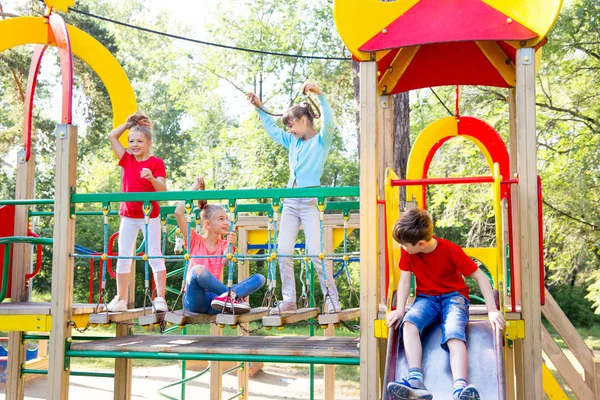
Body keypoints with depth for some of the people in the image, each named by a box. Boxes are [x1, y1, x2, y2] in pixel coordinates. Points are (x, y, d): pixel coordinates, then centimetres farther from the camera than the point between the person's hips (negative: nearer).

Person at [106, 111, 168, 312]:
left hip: (150, 215, -5)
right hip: (128, 215, 5)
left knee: (155, 256, -3)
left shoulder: (156, 163, -8)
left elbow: (162, 190, -16)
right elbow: (112, 136, 11)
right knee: (123, 257, 7)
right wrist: (129, 123, 6)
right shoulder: (127, 159, 5)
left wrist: (152, 178, -34)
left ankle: (160, 298, -1)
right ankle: (120, 300, 15)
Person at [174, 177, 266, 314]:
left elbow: (225, 262, -10)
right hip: (195, 300, -4)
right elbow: (178, 212, -10)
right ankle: (236, 296, -26)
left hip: (214, 301, 4)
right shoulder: (195, 240, 4)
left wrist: (230, 245, -27)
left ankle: (228, 297, -38)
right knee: (198, 269, -37)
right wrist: (194, 188, -3)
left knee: (259, 278, -13)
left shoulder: (223, 244, 13)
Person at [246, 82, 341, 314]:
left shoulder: (321, 141, -2)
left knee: (315, 251, -12)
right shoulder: (293, 141, 17)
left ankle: (333, 300, -3)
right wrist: (260, 108, 27)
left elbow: (329, 123, -22)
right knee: (283, 251, 1)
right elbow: (272, 130, 30)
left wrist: (320, 95, -30)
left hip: (311, 201, -7)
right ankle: (288, 301, 7)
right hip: (290, 201, 7)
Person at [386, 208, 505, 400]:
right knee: (409, 322, -32)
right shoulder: (407, 252, -6)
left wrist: (492, 311, -21)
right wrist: (399, 310, -19)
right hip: (426, 297, 3)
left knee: (454, 333, -35)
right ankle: (416, 381, -43)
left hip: (454, 295, -3)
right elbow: (404, 281, -3)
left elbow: (480, 277, -13)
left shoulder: (451, 250, -18)